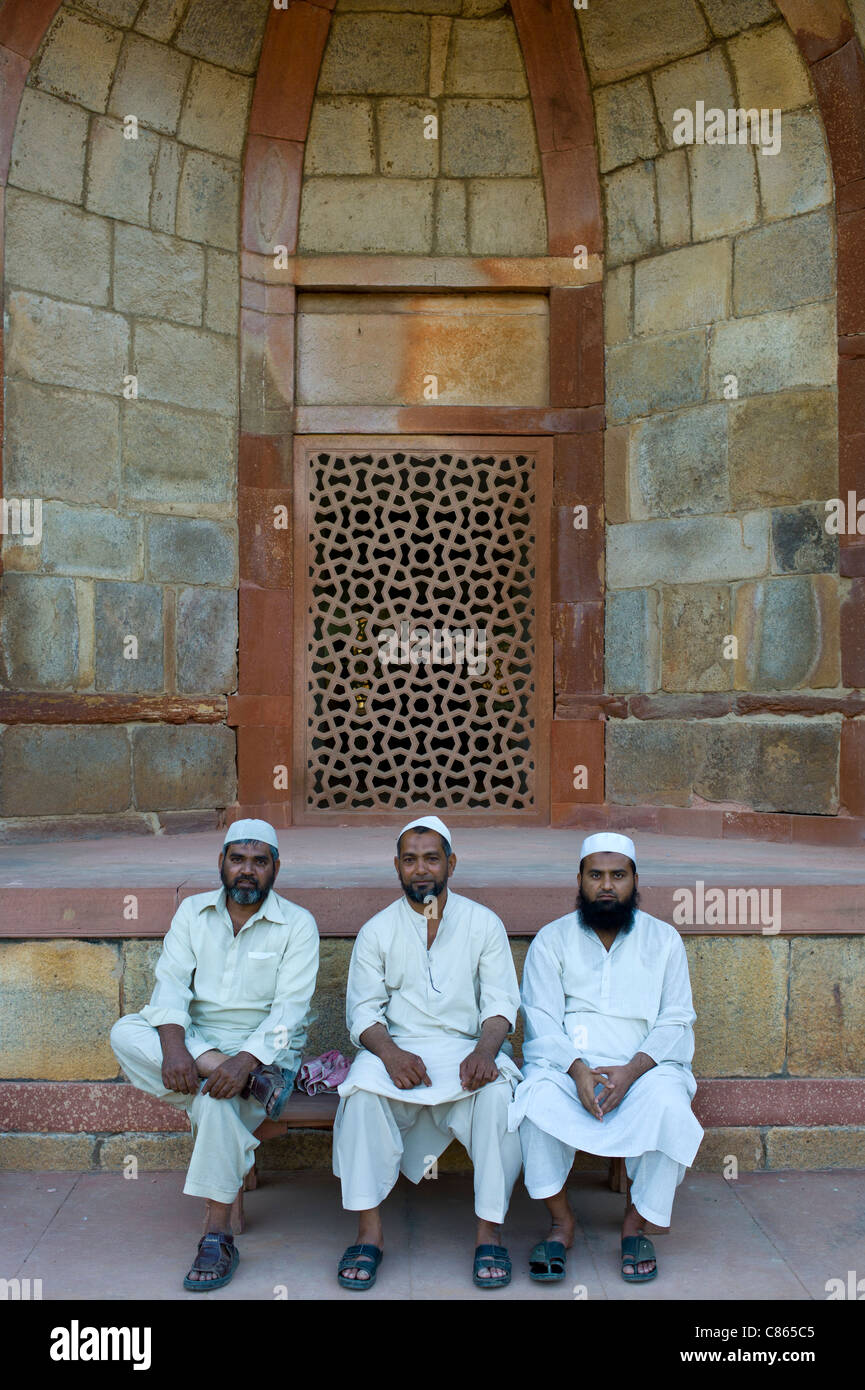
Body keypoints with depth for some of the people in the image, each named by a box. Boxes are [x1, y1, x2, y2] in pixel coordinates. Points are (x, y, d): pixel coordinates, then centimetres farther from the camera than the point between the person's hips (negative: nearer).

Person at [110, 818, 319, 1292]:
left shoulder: (297, 923, -4)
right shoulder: (193, 911, 6)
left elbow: (289, 1009, -13)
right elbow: (171, 984, -5)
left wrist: (247, 1059, -31)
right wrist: (174, 1046, -25)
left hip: (265, 1048, -3)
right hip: (197, 1040, 4)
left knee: (221, 1093, -35)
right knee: (125, 1034, -23)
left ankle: (218, 1234, -20)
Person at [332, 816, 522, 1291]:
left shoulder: (484, 923, 7)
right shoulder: (377, 931, 7)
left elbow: (501, 1002, 1)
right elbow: (363, 1010, 2)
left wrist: (484, 1051, -20)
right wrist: (390, 1052, -20)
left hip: (466, 1048, 0)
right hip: (398, 1049, 1)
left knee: (498, 1092, -32)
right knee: (362, 1090, -31)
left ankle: (488, 1231, -19)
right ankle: (369, 1231, -21)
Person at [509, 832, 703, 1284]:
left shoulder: (663, 939, 8)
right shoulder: (552, 939, 6)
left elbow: (676, 1021, 1)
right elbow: (541, 1020, -2)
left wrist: (632, 1069, -17)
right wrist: (578, 1069, -21)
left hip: (645, 1064, 1)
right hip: (566, 1063, 0)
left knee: (668, 1106, -31)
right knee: (537, 1100, -31)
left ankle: (635, 1223, -8)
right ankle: (561, 1221, -9)